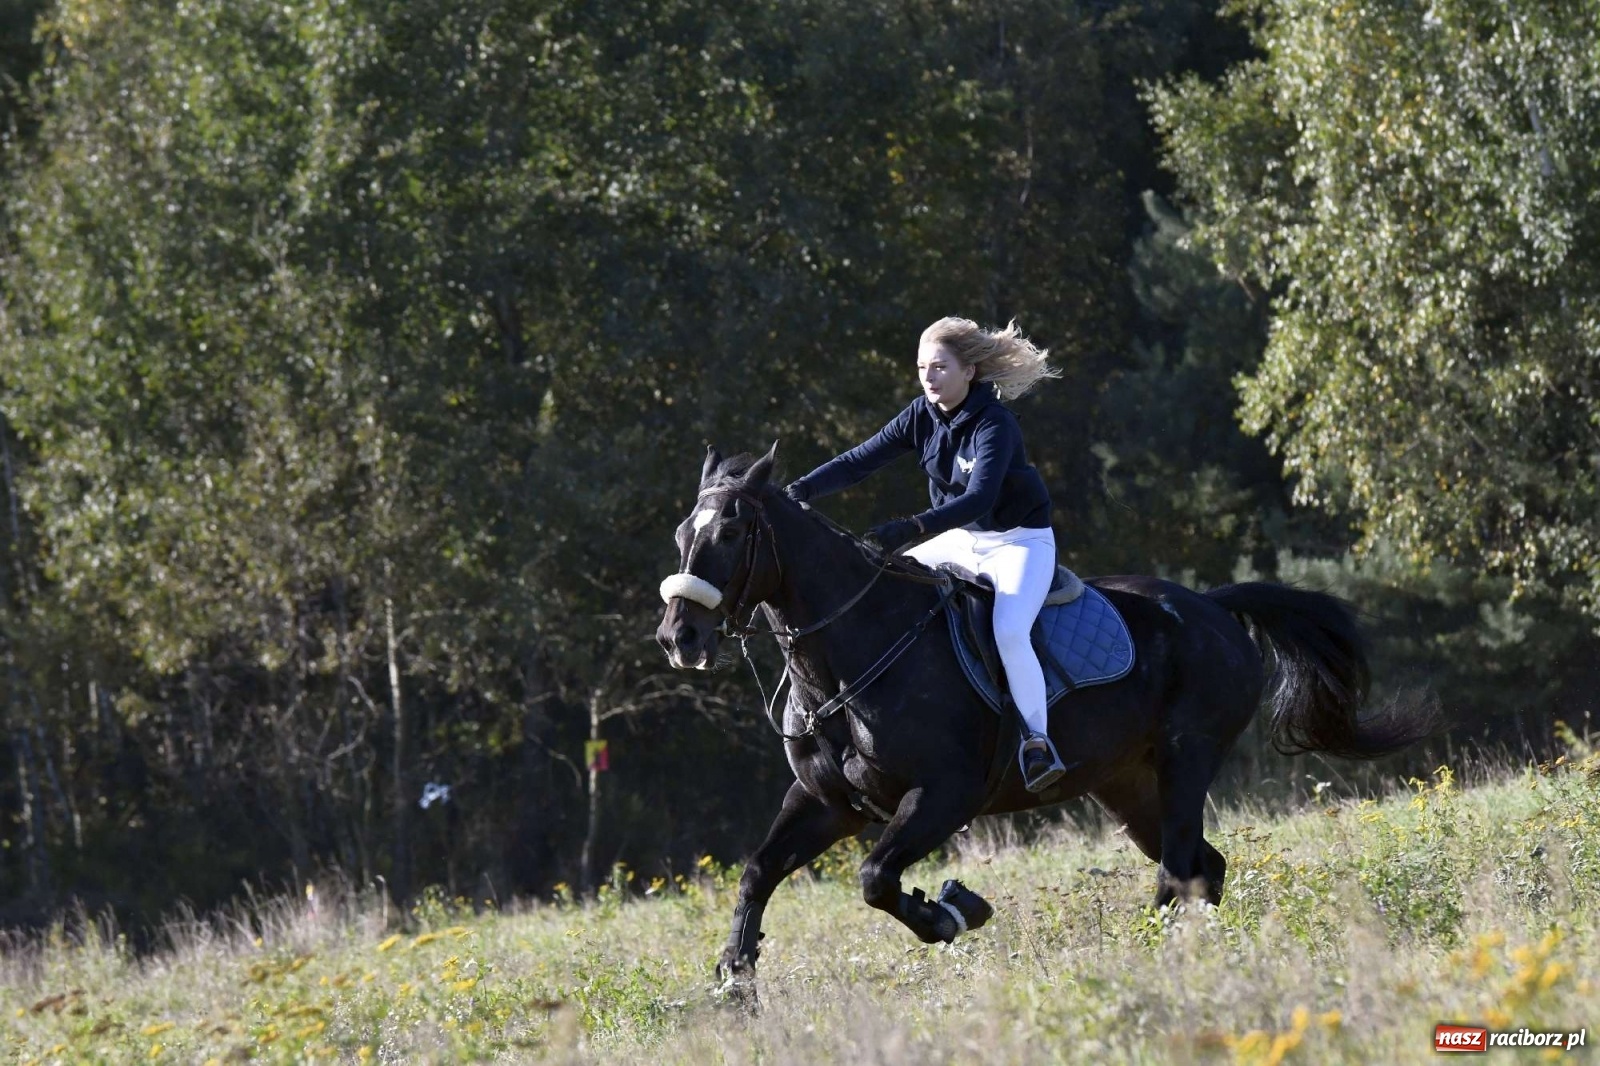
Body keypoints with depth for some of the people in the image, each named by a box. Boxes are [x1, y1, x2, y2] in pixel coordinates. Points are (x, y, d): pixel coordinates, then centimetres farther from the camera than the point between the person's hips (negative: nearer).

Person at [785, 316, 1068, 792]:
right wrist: (803, 490, -22)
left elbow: (978, 498, -37)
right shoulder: (923, 415, -5)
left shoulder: (995, 425, -25)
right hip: (960, 539, 8)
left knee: (1008, 631, -32)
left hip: (1021, 542, -8)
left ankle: (1039, 744, -25)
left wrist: (911, 529, -48)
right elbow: (861, 460, -6)